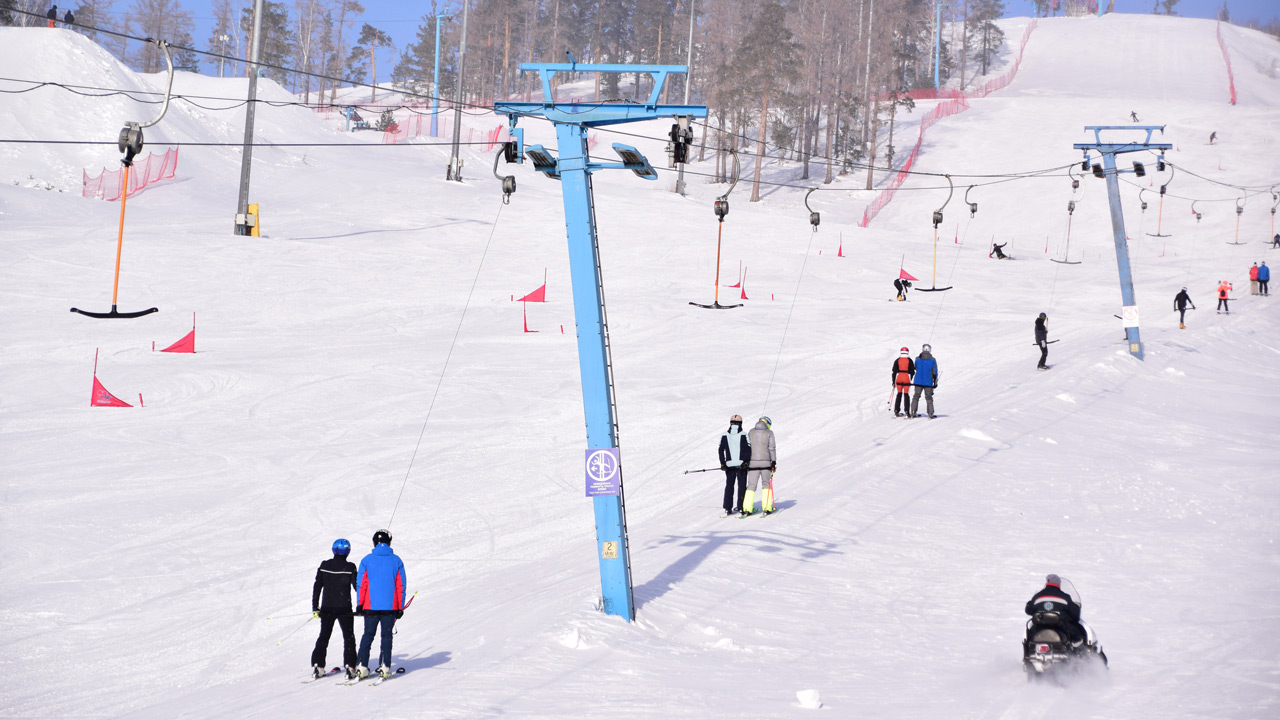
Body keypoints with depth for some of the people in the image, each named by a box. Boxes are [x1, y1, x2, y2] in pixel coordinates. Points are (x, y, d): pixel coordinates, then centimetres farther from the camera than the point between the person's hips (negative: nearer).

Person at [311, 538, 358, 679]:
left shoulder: (324, 566, 0)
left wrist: (315, 608, 9)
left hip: (327, 608, 3)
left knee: (323, 636, 15)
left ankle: (317, 665, 10)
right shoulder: (350, 567, -11)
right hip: (344, 609, -3)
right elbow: (357, 587, -7)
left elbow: (317, 587, 2)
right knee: (349, 637, 7)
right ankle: (350, 666, -3)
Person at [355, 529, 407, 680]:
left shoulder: (367, 560, -1)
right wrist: (400, 607, 8)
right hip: (390, 607, 0)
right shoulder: (396, 561, 1)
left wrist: (359, 604, 7)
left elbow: (361, 585, 0)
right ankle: (385, 667, 3)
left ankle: (363, 667, 2)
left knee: (368, 635, 8)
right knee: (387, 636, 7)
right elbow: (401, 586, 2)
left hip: (370, 606, 0)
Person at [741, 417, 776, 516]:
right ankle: (766, 508, 4)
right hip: (765, 462, -2)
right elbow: (772, 448, -5)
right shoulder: (769, 432, -1)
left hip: (752, 463, 2)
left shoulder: (751, 432, 7)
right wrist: (773, 461, -2)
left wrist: (746, 461, 12)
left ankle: (747, 509, -5)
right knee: (766, 485, 11)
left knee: (751, 485, 5)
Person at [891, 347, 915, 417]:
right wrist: (911, 379, 16)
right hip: (907, 379, -1)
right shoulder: (910, 361, 2)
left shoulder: (897, 360, 4)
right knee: (906, 395, 2)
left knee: (899, 394, 9)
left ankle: (896, 411, 5)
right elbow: (913, 371, 2)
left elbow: (893, 371, 5)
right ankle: (907, 411, -4)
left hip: (898, 379, 1)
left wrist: (893, 381, 11)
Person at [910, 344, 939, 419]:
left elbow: (915, 369, 8)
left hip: (918, 381, 1)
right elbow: (935, 372, 0)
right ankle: (930, 414, 5)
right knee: (929, 398, 8)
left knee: (916, 396, 10)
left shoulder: (917, 359, -3)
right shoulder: (932, 360, -4)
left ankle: (913, 413, 7)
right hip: (928, 382, -1)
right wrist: (935, 382, 7)